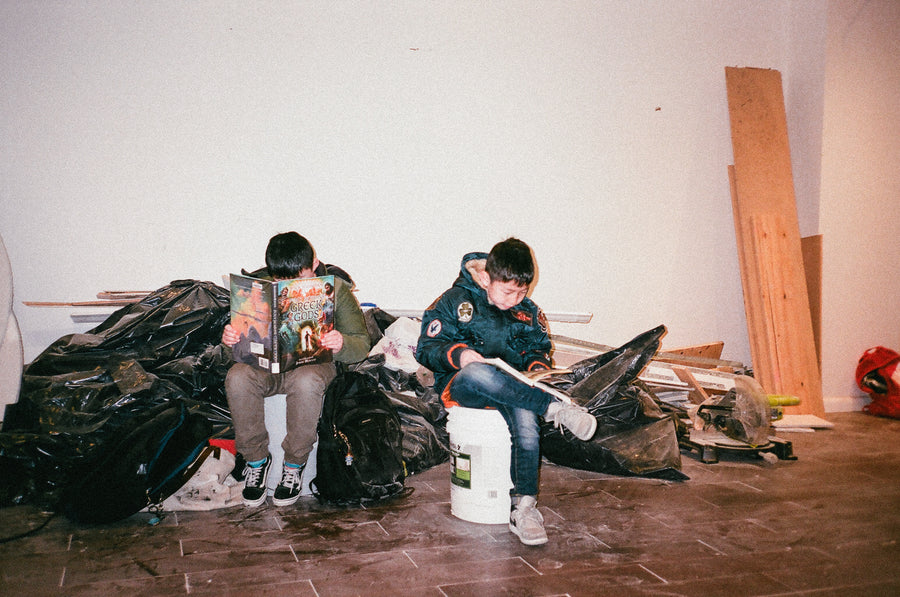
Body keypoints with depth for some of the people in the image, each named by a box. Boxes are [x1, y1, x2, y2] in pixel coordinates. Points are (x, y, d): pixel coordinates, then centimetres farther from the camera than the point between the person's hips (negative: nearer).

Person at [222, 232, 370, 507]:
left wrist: (341, 344, -33)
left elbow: (361, 344, -9)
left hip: (314, 362, -2)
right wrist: (229, 339, -21)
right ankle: (256, 459, -8)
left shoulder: (335, 288, -8)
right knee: (237, 377, -30)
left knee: (306, 381, -38)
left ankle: (294, 464, -14)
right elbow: (239, 339, 4)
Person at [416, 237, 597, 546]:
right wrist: (458, 355, -21)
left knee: (525, 416, -34)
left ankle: (524, 506, -32)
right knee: (476, 373, -41)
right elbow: (426, 348, -1)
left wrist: (538, 367, -1)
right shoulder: (455, 301, 1)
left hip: (511, 390, 3)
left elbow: (538, 348, 23)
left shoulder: (528, 312, 12)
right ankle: (555, 408, -35)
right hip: (459, 387, -2)